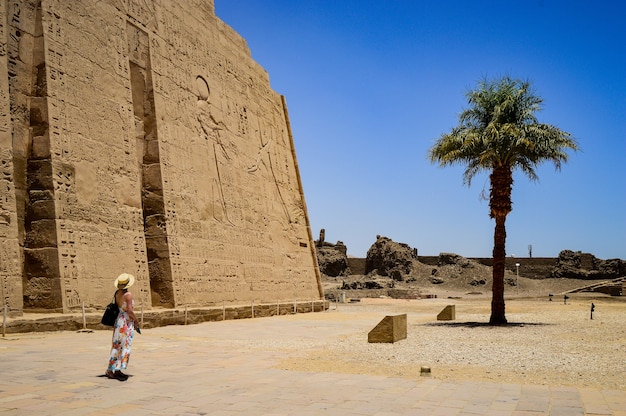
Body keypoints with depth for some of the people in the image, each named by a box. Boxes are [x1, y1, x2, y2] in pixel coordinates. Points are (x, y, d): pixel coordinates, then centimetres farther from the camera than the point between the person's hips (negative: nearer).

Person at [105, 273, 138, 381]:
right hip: (126, 323, -8)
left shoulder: (117, 293, 7)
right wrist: (136, 320, -7)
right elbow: (129, 310, -21)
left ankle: (111, 370, 19)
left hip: (118, 320, 8)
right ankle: (118, 369, -5)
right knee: (125, 346, -3)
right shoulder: (128, 294, -16)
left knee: (116, 346, 14)